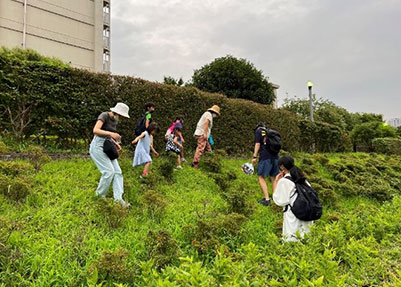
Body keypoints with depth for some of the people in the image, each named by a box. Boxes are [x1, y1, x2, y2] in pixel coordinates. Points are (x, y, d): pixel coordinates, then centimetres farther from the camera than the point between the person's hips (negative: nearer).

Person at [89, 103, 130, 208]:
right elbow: (95, 130, -25)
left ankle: (118, 198, -12)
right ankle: (99, 195, 5)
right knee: (109, 171, -15)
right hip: (97, 147, -8)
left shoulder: (115, 120, 12)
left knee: (117, 171, -6)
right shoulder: (104, 115, -12)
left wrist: (116, 143, 4)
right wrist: (111, 133, -32)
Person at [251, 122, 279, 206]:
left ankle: (267, 199, -9)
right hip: (275, 157, 6)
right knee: (274, 178, 13)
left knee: (261, 177, 0)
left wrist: (254, 156, -7)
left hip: (265, 157, -6)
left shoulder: (258, 131, 7)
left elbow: (257, 144, -4)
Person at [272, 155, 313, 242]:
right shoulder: (302, 178, 12)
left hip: (293, 217, -7)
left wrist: (275, 182, 0)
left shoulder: (283, 181, -9)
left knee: (292, 242, -6)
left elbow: (279, 201, -5)